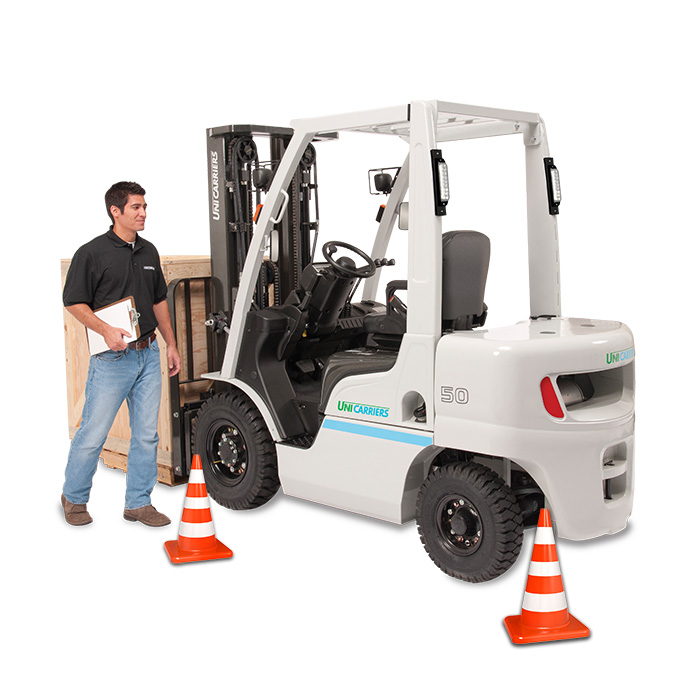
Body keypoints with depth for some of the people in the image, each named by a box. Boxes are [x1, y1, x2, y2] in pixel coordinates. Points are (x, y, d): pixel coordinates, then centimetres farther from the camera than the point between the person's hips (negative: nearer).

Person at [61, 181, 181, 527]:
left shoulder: (149, 251, 12)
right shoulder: (92, 252, -7)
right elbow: (74, 303, -7)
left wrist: (171, 344, 16)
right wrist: (106, 330, -21)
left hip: (149, 355, 6)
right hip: (112, 357, -6)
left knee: (146, 434, 8)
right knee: (94, 433, 1)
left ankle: (138, 502, 19)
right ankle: (74, 497, 22)